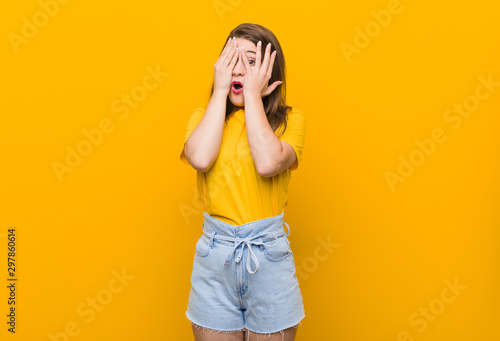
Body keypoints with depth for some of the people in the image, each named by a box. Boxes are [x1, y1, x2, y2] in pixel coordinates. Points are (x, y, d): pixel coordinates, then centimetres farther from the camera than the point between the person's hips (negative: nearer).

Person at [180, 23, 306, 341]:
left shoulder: (290, 120, -1)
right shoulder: (204, 116, 5)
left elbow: (268, 163, -22)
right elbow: (200, 158, -17)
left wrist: (253, 94, -12)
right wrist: (220, 91, -9)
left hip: (269, 254, -1)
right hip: (214, 255, 2)